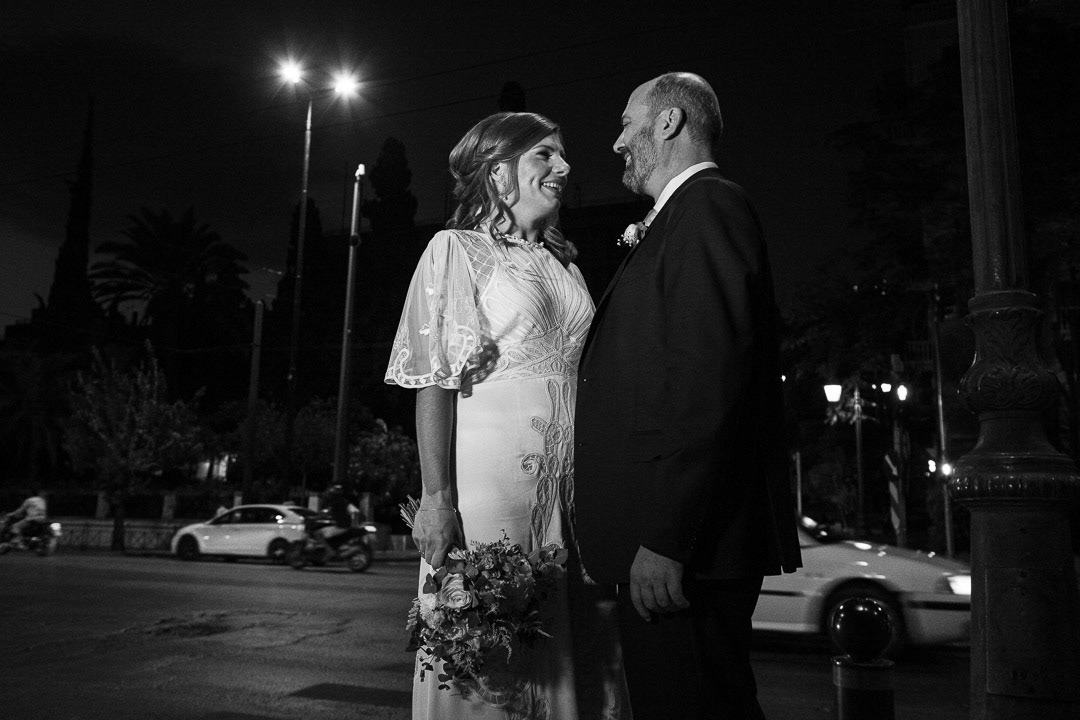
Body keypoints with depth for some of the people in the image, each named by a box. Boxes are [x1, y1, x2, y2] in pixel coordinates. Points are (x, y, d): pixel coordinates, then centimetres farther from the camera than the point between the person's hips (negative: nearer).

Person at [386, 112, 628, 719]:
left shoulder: (564, 262, 17)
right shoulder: (458, 249, 0)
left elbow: (576, 371, 16)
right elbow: (435, 380, -7)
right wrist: (436, 497, -15)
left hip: (569, 484, 6)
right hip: (491, 478, -5)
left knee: (570, 655, 10)